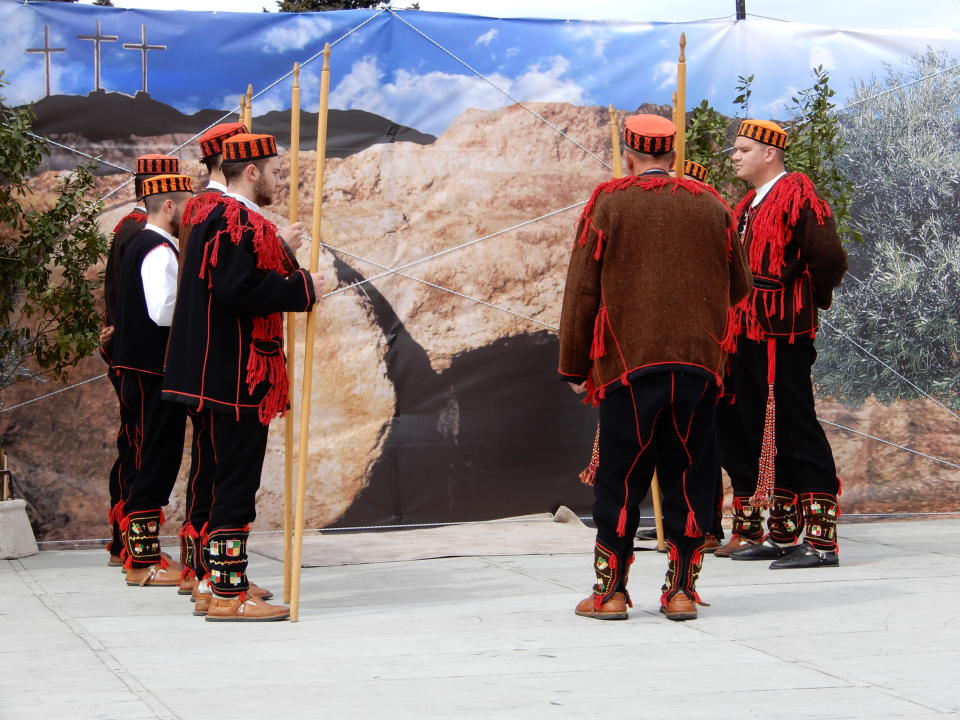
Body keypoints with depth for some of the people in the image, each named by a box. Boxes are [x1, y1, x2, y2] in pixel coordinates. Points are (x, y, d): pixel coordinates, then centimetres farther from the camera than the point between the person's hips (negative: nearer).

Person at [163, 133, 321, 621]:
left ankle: (214, 579, 23)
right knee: (238, 478, -7)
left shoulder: (213, 216, 16)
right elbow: (241, 290, -26)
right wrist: (303, 288, -17)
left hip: (218, 373, 11)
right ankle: (227, 593, -4)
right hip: (238, 376, -11)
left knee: (230, 475, 17)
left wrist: (277, 248, 20)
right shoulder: (237, 222, -17)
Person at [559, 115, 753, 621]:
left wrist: (574, 368, 6)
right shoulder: (711, 206, 8)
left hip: (627, 365, -2)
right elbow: (739, 288, 17)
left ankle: (610, 592, 6)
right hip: (698, 364, 2)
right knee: (688, 478, 7)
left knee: (620, 479, 5)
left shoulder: (606, 204, 1)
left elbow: (582, 292, 0)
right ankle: (681, 590, 7)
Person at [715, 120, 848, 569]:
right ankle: (781, 534, 19)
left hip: (782, 334, -9)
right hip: (747, 334, 9)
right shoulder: (748, 207, 18)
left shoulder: (797, 195, -11)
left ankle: (821, 541, -9)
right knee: (762, 434, 11)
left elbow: (828, 257, -18)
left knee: (796, 433, -10)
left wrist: (811, 301, -3)